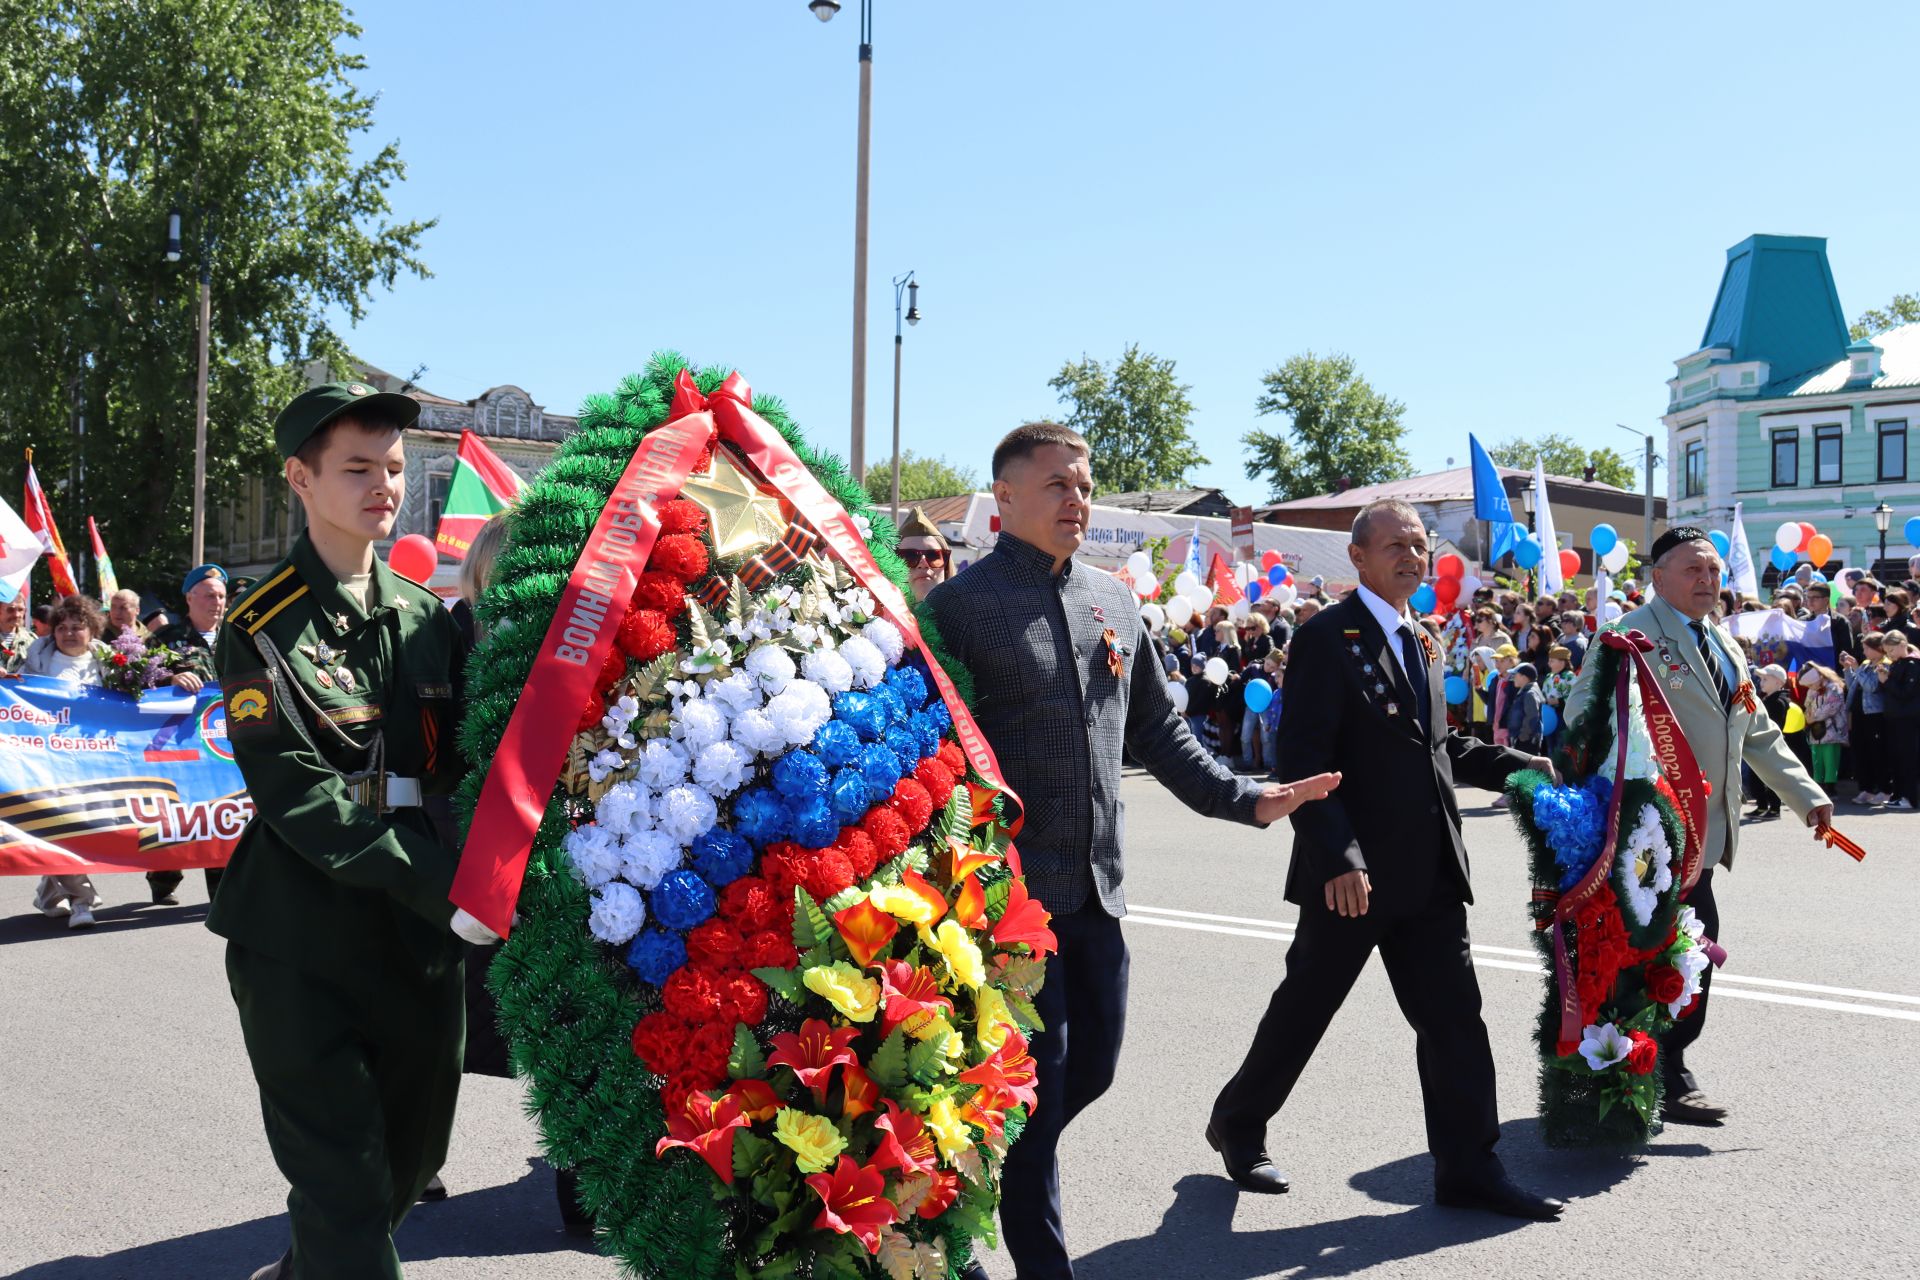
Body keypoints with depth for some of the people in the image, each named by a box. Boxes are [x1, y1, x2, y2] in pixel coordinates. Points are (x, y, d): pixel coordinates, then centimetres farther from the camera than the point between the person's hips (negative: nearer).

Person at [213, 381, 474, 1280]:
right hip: (303, 944, -6)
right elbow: (301, 798, -18)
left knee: (411, 1152, 19)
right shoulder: (262, 630, -9)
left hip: (421, 936, 6)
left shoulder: (428, 615, 8)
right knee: (342, 1181, -5)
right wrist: (441, 884, -26)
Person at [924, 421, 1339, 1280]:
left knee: (1090, 1068, 15)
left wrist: (1243, 798, 11)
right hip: (1010, 889, -7)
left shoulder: (1113, 603, 10)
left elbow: (1153, 727, 19)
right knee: (1034, 1086, 1)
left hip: (1095, 888, 7)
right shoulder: (959, 606, -9)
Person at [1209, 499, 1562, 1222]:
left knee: (1454, 1015, 6)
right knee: (1304, 1007, 7)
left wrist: (1517, 765, 8)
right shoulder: (1328, 638, -11)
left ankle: (1467, 1167, 15)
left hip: (1429, 870, 7)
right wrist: (1339, 858, -24)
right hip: (1352, 873, -7)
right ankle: (1237, 1124, 28)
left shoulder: (1420, 642, 15)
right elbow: (1302, 760, -17)